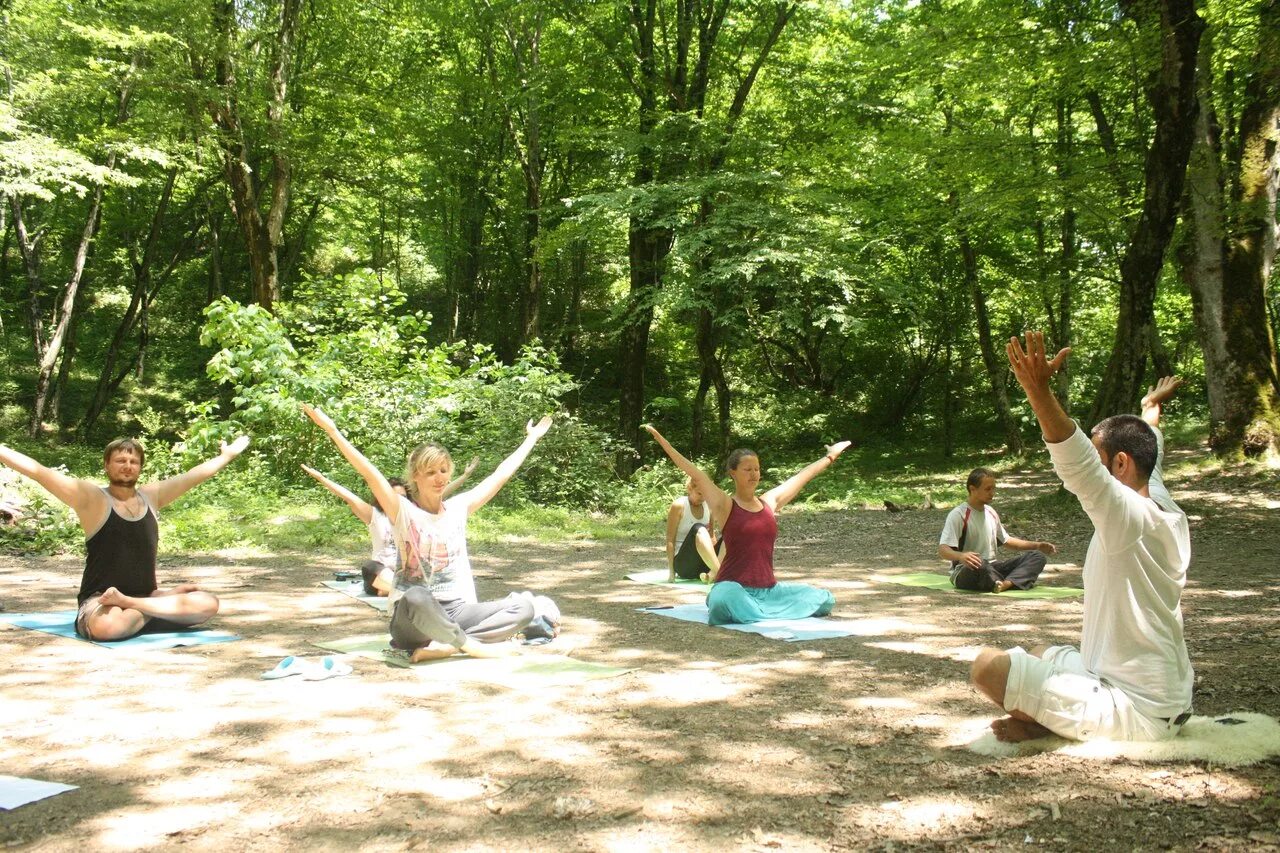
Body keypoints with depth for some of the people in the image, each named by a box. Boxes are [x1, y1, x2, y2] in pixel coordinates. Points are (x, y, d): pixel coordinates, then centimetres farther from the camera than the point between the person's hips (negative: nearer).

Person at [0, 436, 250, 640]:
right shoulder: (91, 498, -5)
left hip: (146, 594, 5)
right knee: (108, 626, -41)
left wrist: (228, 455, 30)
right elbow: (38, 471, -12)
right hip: (99, 601, -5)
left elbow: (194, 475, 20)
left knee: (209, 603, -15)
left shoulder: (151, 496, 9)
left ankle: (128, 605, -9)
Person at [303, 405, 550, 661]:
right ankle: (471, 646, -21)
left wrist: (531, 438, 23)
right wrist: (332, 430, -25)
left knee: (523, 606, -17)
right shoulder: (403, 512, -3)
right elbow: (370, 474, -15)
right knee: (415, 598, -41)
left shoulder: (458, 507, 10)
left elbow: (501, 474, 17)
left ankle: (444, 646, -22)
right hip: (413, 618, -5)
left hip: (455, 611, 5)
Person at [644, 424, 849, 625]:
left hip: (769, 590, 6)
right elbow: (696, 475, -12)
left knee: (824, 600, -1)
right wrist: (661, 440, -20)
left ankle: (758, 611, 9)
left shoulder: (769, 502, 11)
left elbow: (802, 476, 21)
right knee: (724, 601, -41)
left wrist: (830, 457, 34)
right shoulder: (725, 505, -4)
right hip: (734, 588, -6)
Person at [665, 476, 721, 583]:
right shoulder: (679, 505, -7)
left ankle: (713, 574, -33)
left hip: (703, 566, 6)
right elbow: (670, 540, -9)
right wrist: (671, 572, -15)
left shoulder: (709, 506, 7)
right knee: (698, 529, -32)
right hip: (682, 563, -5)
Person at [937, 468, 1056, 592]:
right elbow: (943, 550, -21)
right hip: (965, 572, -8)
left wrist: (1037, 546, 17)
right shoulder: (958, 515, -12)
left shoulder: (991, 513, 12)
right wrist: (960, 556, -43)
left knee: (1037, 557, -7)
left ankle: (1006, 584, -32)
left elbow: (1006, 540, 27)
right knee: (980, 564, -43)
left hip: (991, 568, 8)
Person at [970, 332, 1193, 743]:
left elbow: (1079, 466, -38)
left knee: (989, 666, -19)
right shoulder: (1168, 513, 6)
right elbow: (1150, 455, 26)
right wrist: (1152, 407, 47)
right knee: (1039, 655, 29)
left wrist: (1039, 391, -49)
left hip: (1137, 715, -10)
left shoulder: (1129, 517, -20)